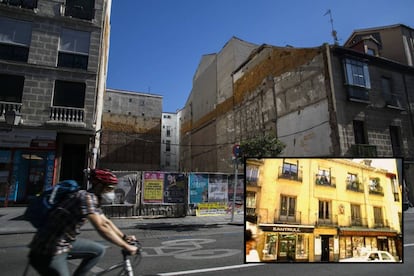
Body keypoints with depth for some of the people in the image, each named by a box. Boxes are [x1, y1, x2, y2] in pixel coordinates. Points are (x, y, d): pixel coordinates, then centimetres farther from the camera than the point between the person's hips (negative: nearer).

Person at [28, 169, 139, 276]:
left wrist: (124, 237, 8)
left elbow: (106, 222, 14)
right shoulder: (87, 197, -24)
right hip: (49, 251, -9)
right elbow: (101, 227, -32)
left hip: (66, 243, 9)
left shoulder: (94, 200, 5)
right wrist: (125, 246, -29)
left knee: (99, 250, 10)